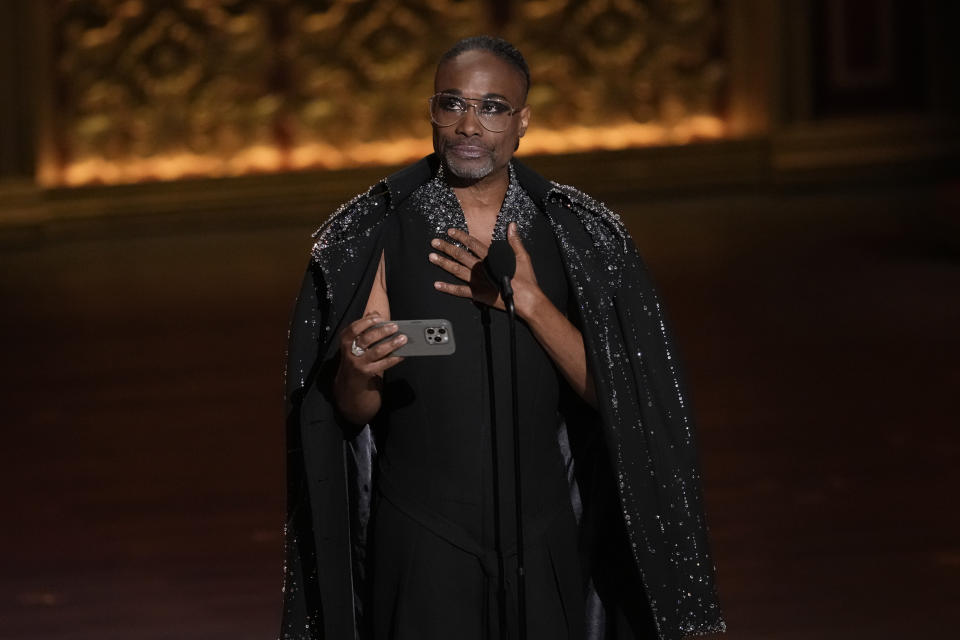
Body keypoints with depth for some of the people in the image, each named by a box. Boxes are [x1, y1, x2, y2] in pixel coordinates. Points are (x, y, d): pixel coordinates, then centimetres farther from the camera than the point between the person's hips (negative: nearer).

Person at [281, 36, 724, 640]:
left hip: (543, 538, 2)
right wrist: (358, 371, -26)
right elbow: (354, 412, -4)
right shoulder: (377, 232, -3)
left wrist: (529, 302, -17)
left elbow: (606, 390, -5)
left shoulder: (575, 233, 1)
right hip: (421, 539, -2)